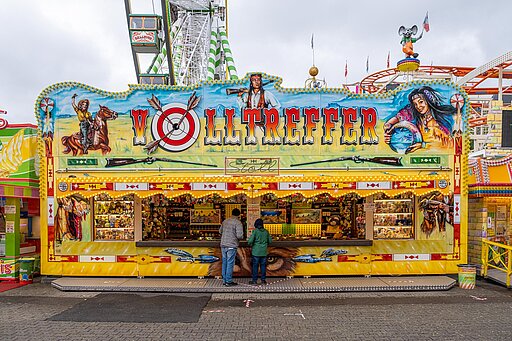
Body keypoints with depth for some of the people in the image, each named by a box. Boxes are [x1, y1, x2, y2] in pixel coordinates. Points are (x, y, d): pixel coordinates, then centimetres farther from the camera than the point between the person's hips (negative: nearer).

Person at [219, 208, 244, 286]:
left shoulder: (225, 221, 10)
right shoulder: (238, 222, -11)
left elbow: (220, 231, 23)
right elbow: (239, 235, -19)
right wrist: (241, 237, 3)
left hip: (223, 245, 7)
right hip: (231, 246, -7)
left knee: (224, 262, 13)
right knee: (230, 263, -1)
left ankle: (224, 280, 20)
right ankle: (228, 281, 3)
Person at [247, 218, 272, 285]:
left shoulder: (255, 231, -10)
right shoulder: (266, 231, 3)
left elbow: (250, 241, -15)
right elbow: (270, 241, 9)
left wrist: (250, 243, 7)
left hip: (256, 252, -4)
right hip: (264, 252, 4)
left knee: (255, 265, 3)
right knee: (263, 265, 10)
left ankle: (254, 280, 5)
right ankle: (263, 279, 12)